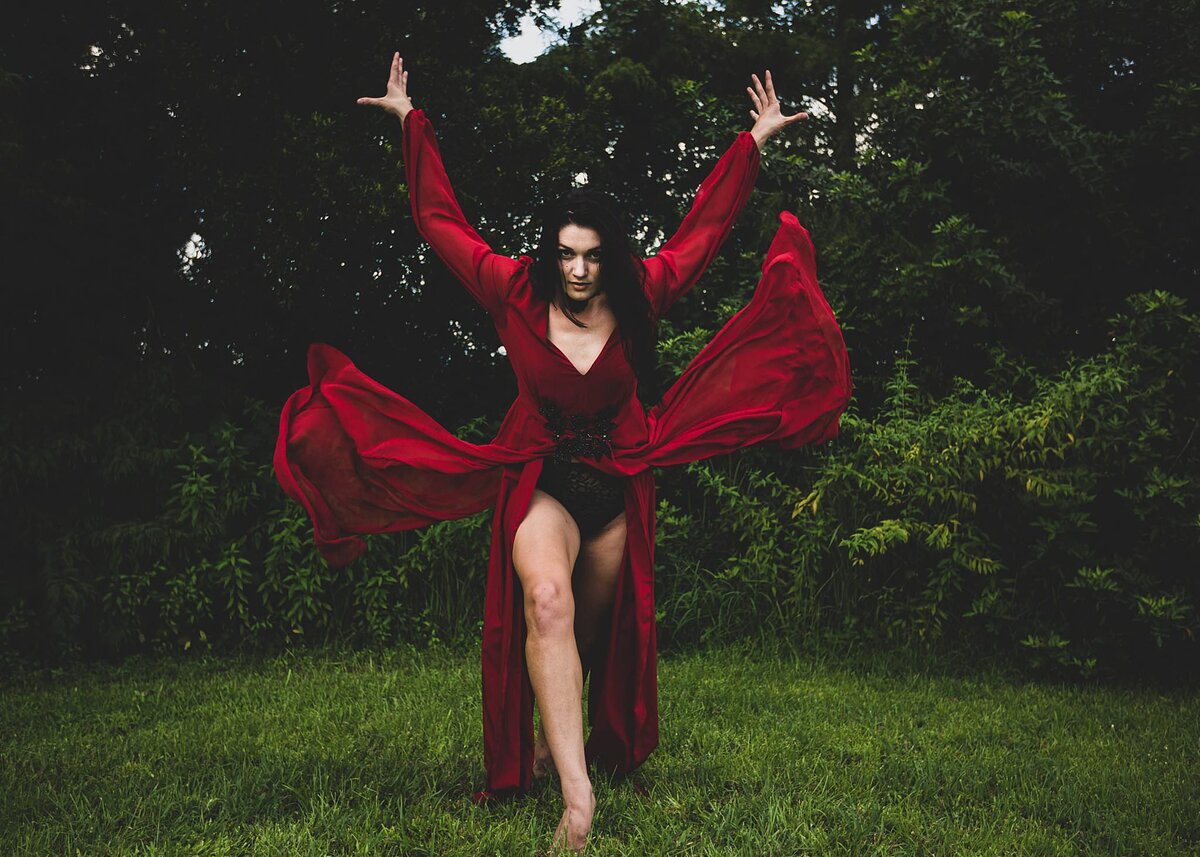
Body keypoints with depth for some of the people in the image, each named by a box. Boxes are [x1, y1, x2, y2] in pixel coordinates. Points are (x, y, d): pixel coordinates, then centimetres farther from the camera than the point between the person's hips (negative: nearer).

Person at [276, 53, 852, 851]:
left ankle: (557, 736, 41)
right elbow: (441, 218, -2)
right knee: (547, 604, -29)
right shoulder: (518, 293, -10)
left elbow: (705, 224, 4)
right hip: (542, 479, -3)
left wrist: (754, 140, 9)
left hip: (619, 483, 3)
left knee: (596, 627, 14)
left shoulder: (638, 299, -5)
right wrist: (411, 120, 3)